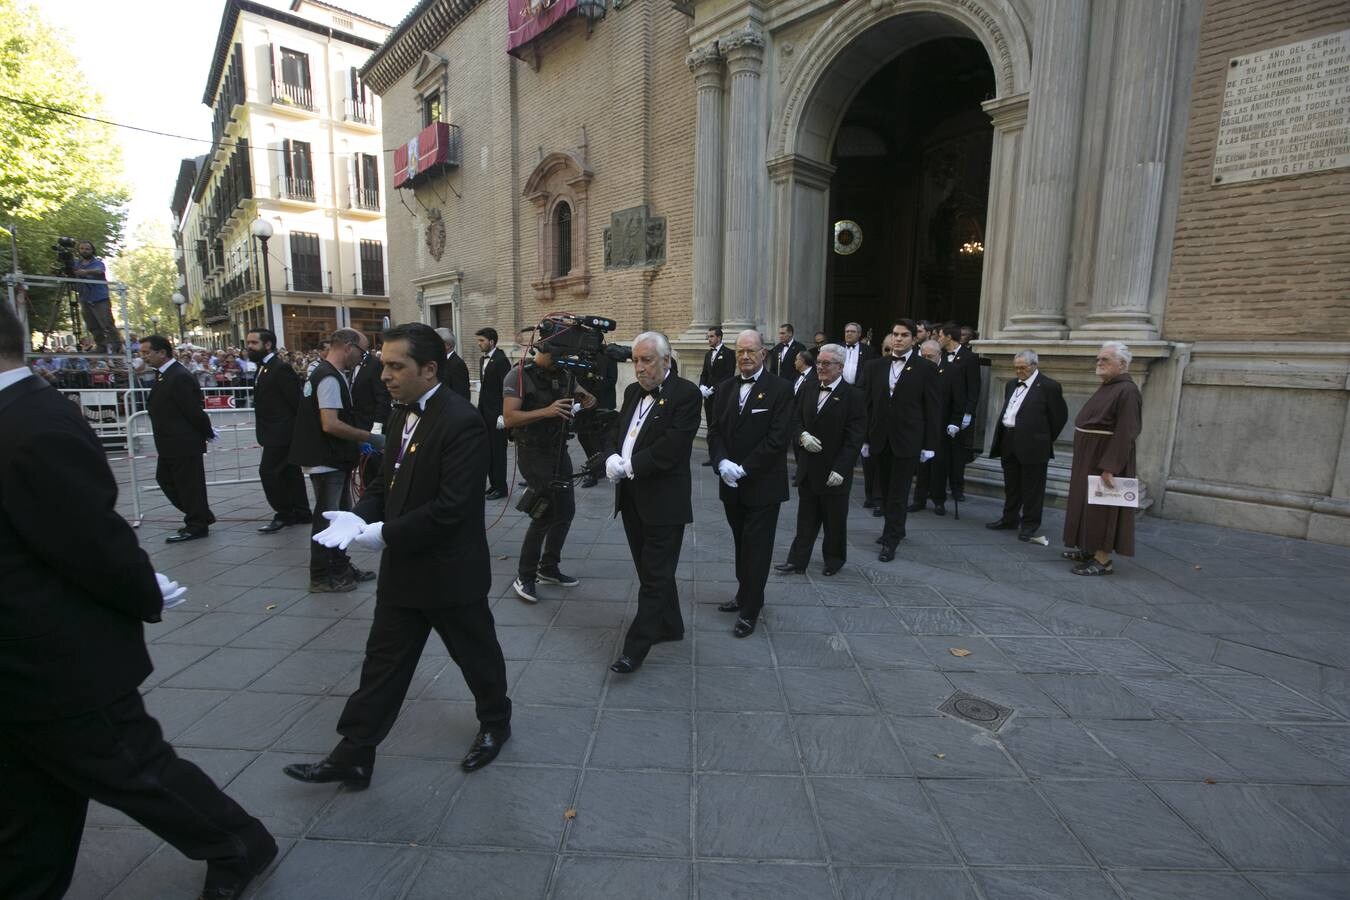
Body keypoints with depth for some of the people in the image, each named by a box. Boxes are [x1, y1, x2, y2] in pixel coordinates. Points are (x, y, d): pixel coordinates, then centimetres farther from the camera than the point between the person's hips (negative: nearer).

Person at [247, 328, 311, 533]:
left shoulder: (281, 368, -16)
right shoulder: (263, 368, 14)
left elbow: (296, 400, -18)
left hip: (280, 433, -10)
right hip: (276, 433, 10)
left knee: (268, 471, -9)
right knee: (290, 472, 12)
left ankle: (283, 514, 3)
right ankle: (301, 513, 19)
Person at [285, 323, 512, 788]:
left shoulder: (462, 422, -23)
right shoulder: (402, 416, 6)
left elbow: (451, 507, -27)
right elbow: (388, 480, 12)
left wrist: (385, 533, -21)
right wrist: (360, 516, -6)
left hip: (450, 570, -7)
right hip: (403, 567, 8)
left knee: (476, 655, 15)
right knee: (383, 661, 15)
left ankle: (495, 723, 40)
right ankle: (352, 756, 30)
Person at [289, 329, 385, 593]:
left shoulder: (327, 374, 13)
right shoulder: (330, 378, -19)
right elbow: (330, 424, -27)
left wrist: (358, 442, 14)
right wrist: (369, 437, -20)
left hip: (335, 459, 10)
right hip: (327, 461, -10)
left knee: (341, 514, 18)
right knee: (326, 517, 1)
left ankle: (339, 566, 31)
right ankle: (320, 576, 13)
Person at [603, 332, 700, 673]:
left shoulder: (686, 394, -12)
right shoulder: (633, 391, 12)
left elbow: (672, 447, -21)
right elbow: (616, 432, 13)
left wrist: (629, 466, -17)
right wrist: (611, 459, -7)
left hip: (663, 501, -8)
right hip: (631, 497, 8)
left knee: (655, 575, 2)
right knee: (650, 569, 18)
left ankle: (635, 648, 10)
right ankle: (670, 626, 36)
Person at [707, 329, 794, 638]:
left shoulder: (780, 389, -9)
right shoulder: (726, 389, 8)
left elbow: (777, 438, -16)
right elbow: (714, 430, 5)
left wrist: (743, 469, -18)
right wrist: (722, 463, -13)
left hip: (763, 485, -5)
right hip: (731, 484, 5)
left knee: (756, 548, 3)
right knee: (742, 543, 17)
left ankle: (750, 611, 14)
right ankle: (745, 594, 34)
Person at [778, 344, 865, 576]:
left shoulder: (853, 396, -10)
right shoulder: (808, 389, 5)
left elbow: (854, 437, -13)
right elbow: (794, 419, 9)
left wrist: (840, 469, -18)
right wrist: (802, 435, -13)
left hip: (834, 472, -4)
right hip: (808, 468, 4)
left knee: (835, 520, 13)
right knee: (806, 519, 12)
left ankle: (834, 559, 32)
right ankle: (797, 561, 20)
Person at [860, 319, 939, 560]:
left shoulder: (926, 368, -4)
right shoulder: (875, 366, 6)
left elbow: (931, 410, -4)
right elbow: (867, 405, 7)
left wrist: (929, 445, -5)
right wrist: (865, 438, 4)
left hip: (907, 441, -4)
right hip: (881, 439, 4)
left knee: (898, 493, 0)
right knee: (885, 489, 14)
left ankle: (890, 541, 7)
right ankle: (895, 529, 32)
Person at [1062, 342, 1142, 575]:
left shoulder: (1127, 391, -18)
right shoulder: (1107, 387, 12)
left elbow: (1125, 433, -23)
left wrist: (1109, 467, -27)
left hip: (1107, 459, -10)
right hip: (1091, 457, 10)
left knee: (1102, 507, -4)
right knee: (1088, 504, 15)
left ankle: (1103, 560, 3)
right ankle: (1090, 548, 26)